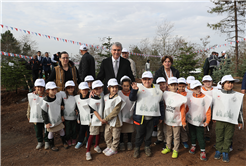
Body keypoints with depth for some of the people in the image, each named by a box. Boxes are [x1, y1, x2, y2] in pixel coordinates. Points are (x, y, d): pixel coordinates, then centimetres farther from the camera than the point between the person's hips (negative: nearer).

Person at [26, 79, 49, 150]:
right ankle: (40, 142, 35)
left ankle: (46, 142, 31)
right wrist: (28, 115, 12)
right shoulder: (31, 96, -4)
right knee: (38, 131, 15)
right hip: (36, 117, 2)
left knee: (46, 130, 11)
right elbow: (29, 106, 8)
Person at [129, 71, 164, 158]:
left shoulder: (157, 91, 8)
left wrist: (161, 117, 12)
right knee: (139, 133, 8)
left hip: (152, 117, 2)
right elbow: (132, 98, -11)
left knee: (149, 133, 15)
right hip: (140, 117, -2)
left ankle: (147, 147, 36)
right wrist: (134, 90, -29)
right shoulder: (139, 87, -1)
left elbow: (161, 104, 13)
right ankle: (137, 148, 29)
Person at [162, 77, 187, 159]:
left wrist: (183, 122, -5)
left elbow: (182, 111, -8)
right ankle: (168, 147, 36)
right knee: (169, 135, 19)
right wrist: (163, 117, 8)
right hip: (168, 120, 3)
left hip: (176, 121, -3)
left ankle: (175, 150, 26)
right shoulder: (166, 94, -4)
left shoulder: (180, 97, -12)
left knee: (176, 136, 10)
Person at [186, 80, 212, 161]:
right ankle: (193, 145, 39)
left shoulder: (205, 98, -12)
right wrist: (185, 117, 7)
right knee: (192, 134, 18)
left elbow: (208, 110, -8)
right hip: (190, 120, 3)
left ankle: (203, 151, 14)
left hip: (200, 122, -3)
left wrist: (207, 121, -8)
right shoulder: (189, 98, -3)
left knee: (200, 136, 1)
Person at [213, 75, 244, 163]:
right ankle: (218, 150, 29)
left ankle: (225, 152, 26)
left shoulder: (238, 95, -1)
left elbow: (240, 109, 5)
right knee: (219, 137, 11)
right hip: (219, 120, 0)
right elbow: (212, 106, 8)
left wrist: (240, 121, 8)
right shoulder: (216, 93, 0)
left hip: (231, 121, 0)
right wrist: (211, 117, 12)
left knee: (228, 138, 9)